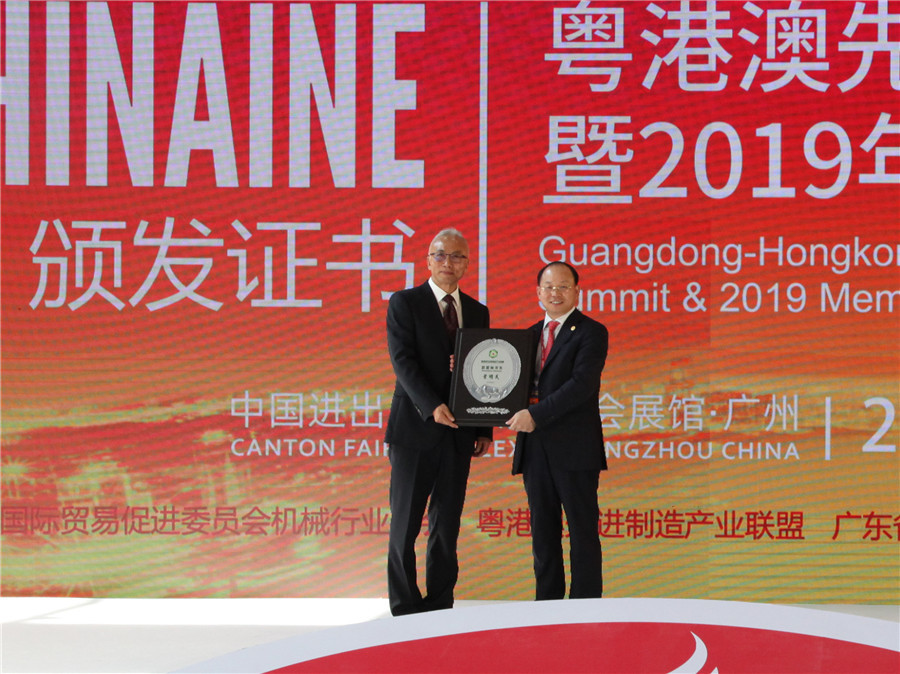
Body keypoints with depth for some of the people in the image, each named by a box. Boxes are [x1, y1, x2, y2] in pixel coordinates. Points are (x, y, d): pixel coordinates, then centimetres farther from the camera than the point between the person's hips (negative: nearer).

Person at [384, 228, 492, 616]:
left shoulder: (477, 312, 13)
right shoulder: (405, 303, -1)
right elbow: (403, 361, -12)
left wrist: (486, 429, 7)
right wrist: (432, 406, -24)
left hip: (458, 432, 4)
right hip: (415, 427, -4)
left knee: (447, 524, 6)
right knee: (406, 522, 0)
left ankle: (440, 607, 12)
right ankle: (404, 608, 8)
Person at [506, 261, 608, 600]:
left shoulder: (591, 332, -3)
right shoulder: (531, 335, 18)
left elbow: (582, 384, -16)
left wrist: (536, 414, -21)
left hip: (574, 448, -6)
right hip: (535, 447, 6)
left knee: (582, 530, -1)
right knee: (543, 530, 10)